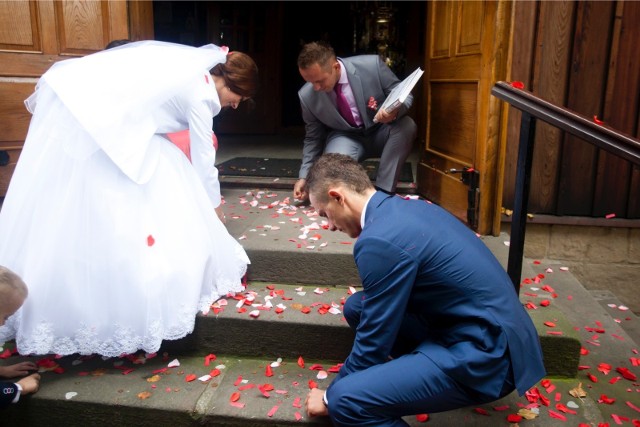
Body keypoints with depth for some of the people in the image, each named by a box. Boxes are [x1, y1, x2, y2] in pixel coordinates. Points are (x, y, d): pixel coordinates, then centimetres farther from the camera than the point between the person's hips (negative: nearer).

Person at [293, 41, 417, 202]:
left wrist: (395, 110, -35)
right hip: (344, 137, 0)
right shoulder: (307, 96, -15)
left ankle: (382, 192, -23)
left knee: (406, 125, -33)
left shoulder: (371, 65, -22)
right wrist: (304, 176, -5)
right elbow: (313, 137, 0)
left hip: (380, 131, 1)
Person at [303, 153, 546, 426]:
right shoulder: (407, 207, 7)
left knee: (346, 400, -22)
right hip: (486, 326, 10)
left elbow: (374, 340, -13)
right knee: (357, 307, 11)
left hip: (485, 355, -10)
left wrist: (331, 397, 4)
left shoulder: (379, 241, -22)